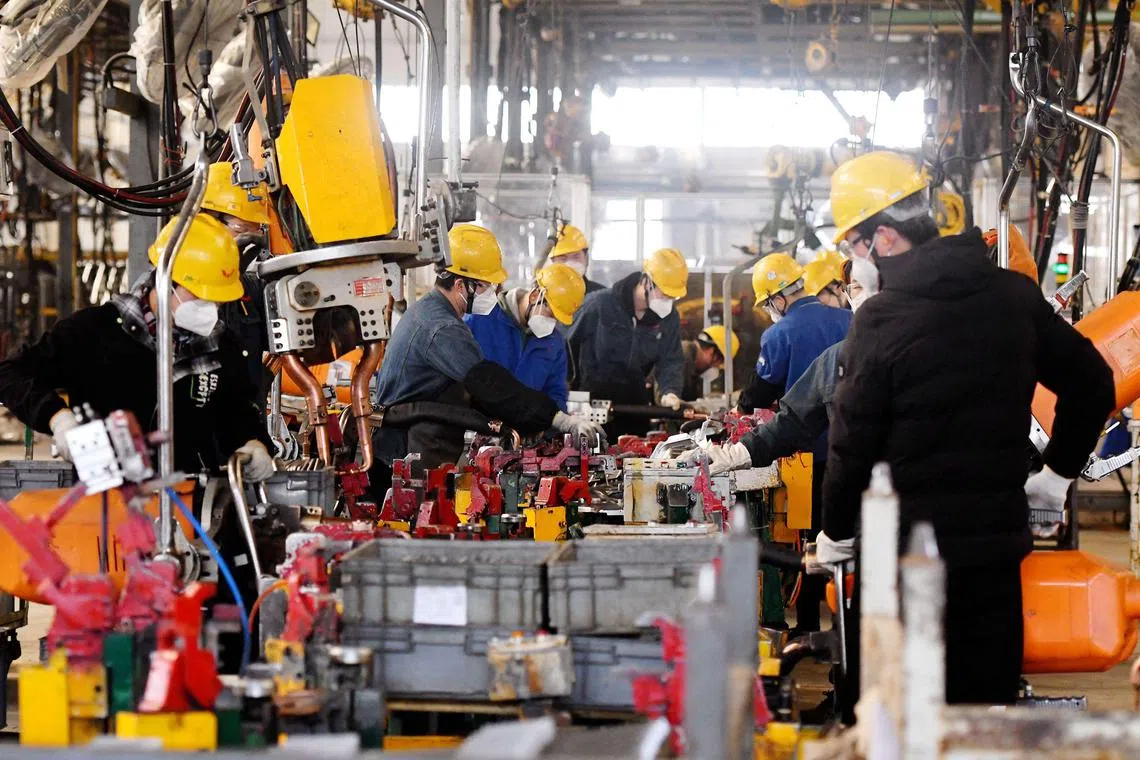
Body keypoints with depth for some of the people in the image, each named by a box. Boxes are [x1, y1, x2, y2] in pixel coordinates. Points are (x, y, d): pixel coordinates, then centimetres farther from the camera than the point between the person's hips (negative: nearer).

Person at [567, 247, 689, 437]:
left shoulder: (669, 318, -3)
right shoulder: (600, 304, -16)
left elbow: (671, 361, -4)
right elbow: (570, 344, -6)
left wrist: (669, 391, -25)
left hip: (634, 403, 4)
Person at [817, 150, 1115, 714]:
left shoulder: (881, 322, -15)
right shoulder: (1014, 296, 2)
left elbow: (854, 444, -11)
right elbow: (1092, 384, 11)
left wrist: (835, 532, 4)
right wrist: (1058, 472, 20)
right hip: (999, 538, 5)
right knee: (989, 703, 11)